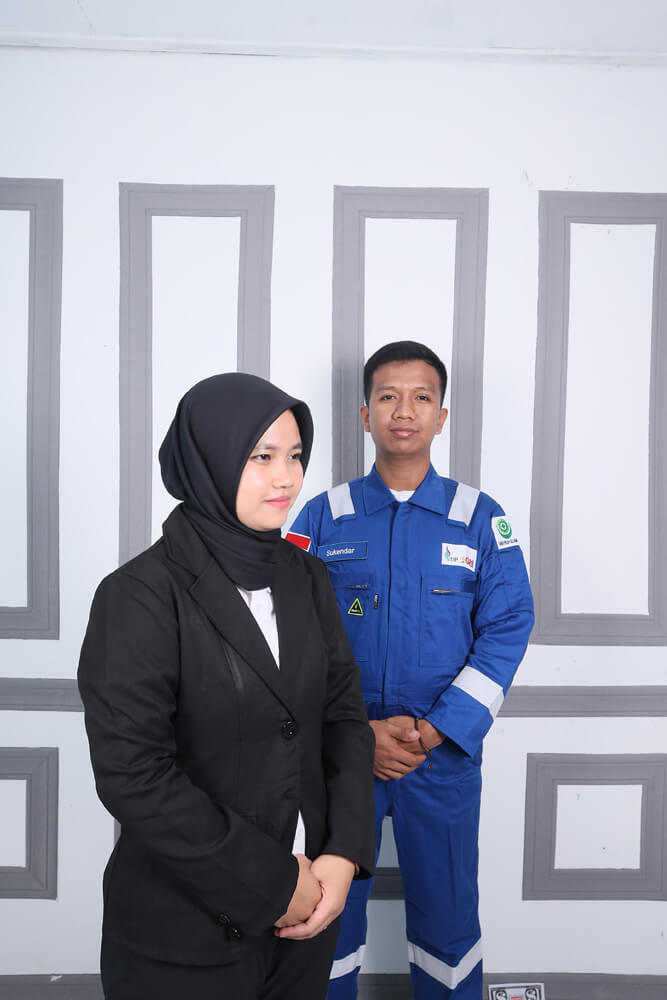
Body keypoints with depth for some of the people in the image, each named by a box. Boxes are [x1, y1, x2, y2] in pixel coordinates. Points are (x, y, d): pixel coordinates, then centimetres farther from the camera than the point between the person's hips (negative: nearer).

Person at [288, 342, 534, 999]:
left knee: (447, 914, 14)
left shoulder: (480, 518, -1)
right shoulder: (324, 516, -1)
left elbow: (507, 628, -5)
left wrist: (434, 730, -13)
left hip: (445, 756, 0)